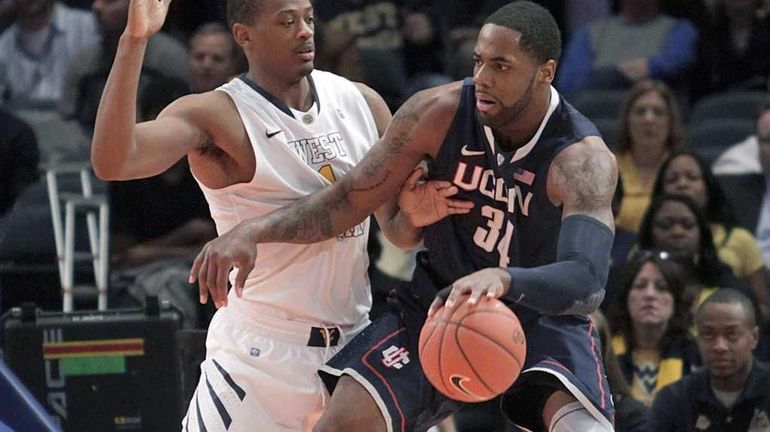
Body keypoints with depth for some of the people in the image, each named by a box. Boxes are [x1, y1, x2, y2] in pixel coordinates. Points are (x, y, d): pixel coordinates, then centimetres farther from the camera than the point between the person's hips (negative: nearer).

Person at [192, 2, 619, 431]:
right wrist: (254, 230, -27)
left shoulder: (583, 159, -28)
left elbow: (587, 282, -42)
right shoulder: (439, 113, -17)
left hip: (543, 315, -3)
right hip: (439, 300, 3)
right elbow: (349, 199, -10)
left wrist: (502, 279, -63)